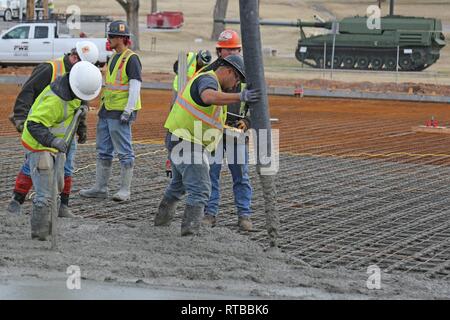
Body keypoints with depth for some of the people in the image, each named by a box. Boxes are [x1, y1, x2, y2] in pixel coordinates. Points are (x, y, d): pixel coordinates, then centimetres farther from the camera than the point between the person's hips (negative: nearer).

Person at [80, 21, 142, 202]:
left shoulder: (131, 58, -12)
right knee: (103, 151, 12)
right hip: (106, 112, 10)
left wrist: (128, 111, -22)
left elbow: (135, 86, -18)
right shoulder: (114, 57, 17)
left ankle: (125, 190, 1)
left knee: (124, 152, -3)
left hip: (120, 113, -10)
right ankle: (100, 188, 17)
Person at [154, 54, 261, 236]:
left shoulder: (204, 78, 17)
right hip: (188, 145, -11)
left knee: (179, 183, 29)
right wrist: (240, 97, -49)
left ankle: (163, 218, 45)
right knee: (200, 189, -13)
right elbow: (209, 97, -41)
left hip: (176, 140, 11)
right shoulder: (208, 80, -16)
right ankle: (190, 227, -21)